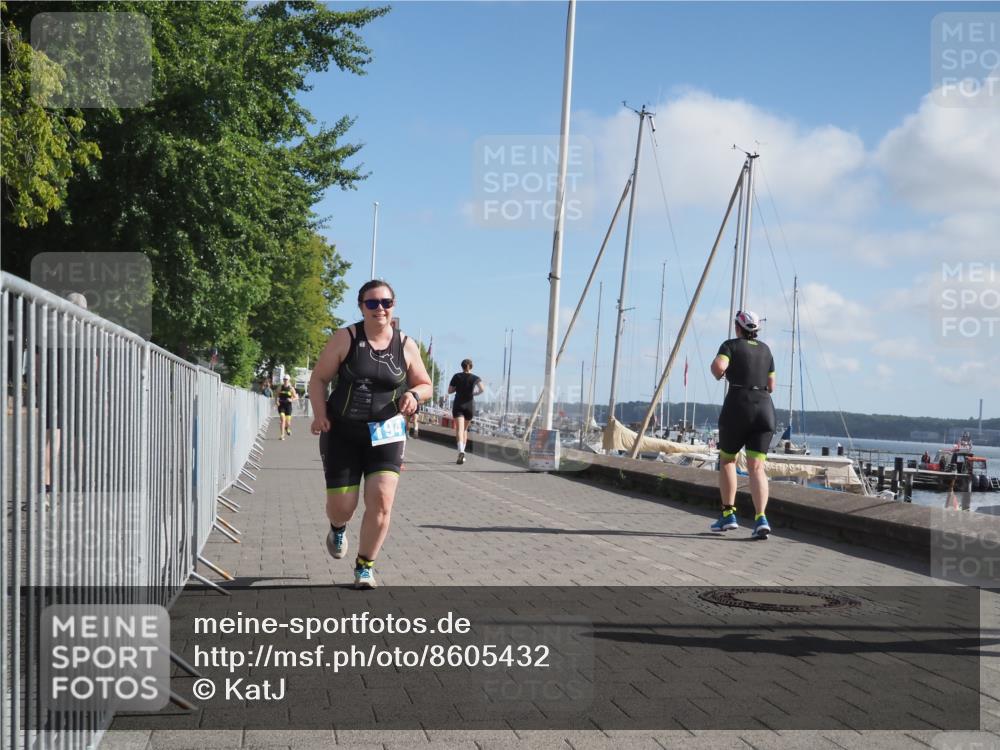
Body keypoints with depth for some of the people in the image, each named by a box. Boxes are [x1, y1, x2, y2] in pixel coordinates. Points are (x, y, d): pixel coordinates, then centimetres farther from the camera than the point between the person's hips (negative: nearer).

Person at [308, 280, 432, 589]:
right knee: (341, 506, 1)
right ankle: (338, 528, 41)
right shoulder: (345, 339, -5)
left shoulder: (406, 345, 1)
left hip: (385, 434, 1)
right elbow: (318, 379, -2)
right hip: (342, 432, -1)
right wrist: (319, 414, -17)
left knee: (381, 500, -13)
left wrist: (414, 395, -12)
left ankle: (365, 566, 6)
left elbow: (425, 385, 12)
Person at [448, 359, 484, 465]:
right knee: (465, 429, 19)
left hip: (458, 405, -1)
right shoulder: (475, 378, 0)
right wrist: (475, 393, 3)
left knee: (459, 429, -11)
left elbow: (450, 391, 3)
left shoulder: (457, 376, 1)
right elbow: (482, 389, -16)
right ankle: (462, 451, 20)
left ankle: (461, 451, -33)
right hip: (470, 405, 2)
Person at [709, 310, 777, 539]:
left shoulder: (731, 345, 3)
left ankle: (728, 514, 11)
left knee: (727, 459, 17)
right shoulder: (765, 349, 18)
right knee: (756, 467, -3)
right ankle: (761, 518, -21)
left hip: (738, 406, -3)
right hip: (765, 408, 4)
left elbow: (718, 366, -17)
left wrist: (717, 373, 5)